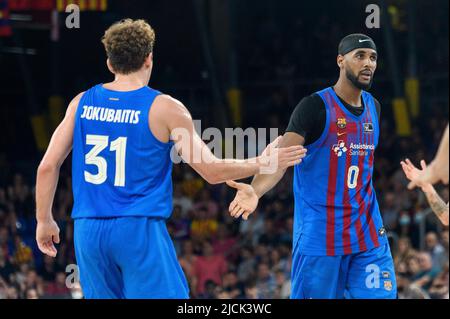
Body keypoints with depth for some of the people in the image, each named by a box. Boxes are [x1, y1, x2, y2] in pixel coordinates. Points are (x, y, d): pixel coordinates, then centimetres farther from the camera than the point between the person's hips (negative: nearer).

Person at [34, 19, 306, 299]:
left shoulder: (83, 103, 7)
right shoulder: (163, 108, -4)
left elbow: (48, 165, 6)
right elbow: (212, 171, -3)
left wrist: (44, 220, 17)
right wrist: (263, 163, 11)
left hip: (89, 232, 5)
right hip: (139, 229, -5)